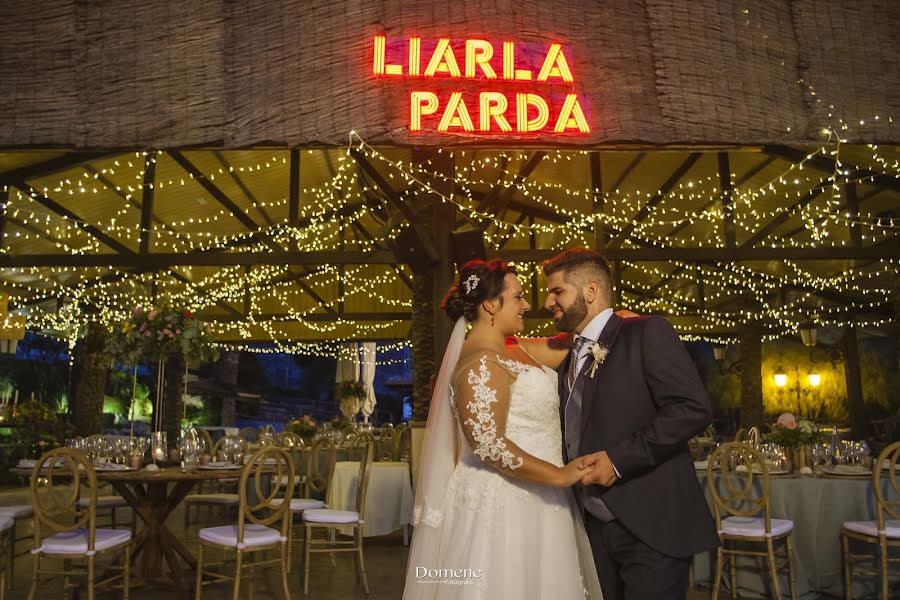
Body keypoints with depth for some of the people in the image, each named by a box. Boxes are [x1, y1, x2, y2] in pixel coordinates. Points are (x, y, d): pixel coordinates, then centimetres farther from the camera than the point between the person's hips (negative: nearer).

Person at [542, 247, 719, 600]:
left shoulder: (647, 333, -7)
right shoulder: (568, 359, 15)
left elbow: (693, 408, -17)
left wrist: (619, 459, -20)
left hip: (651, 528, -7)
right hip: (595, 527, 7)